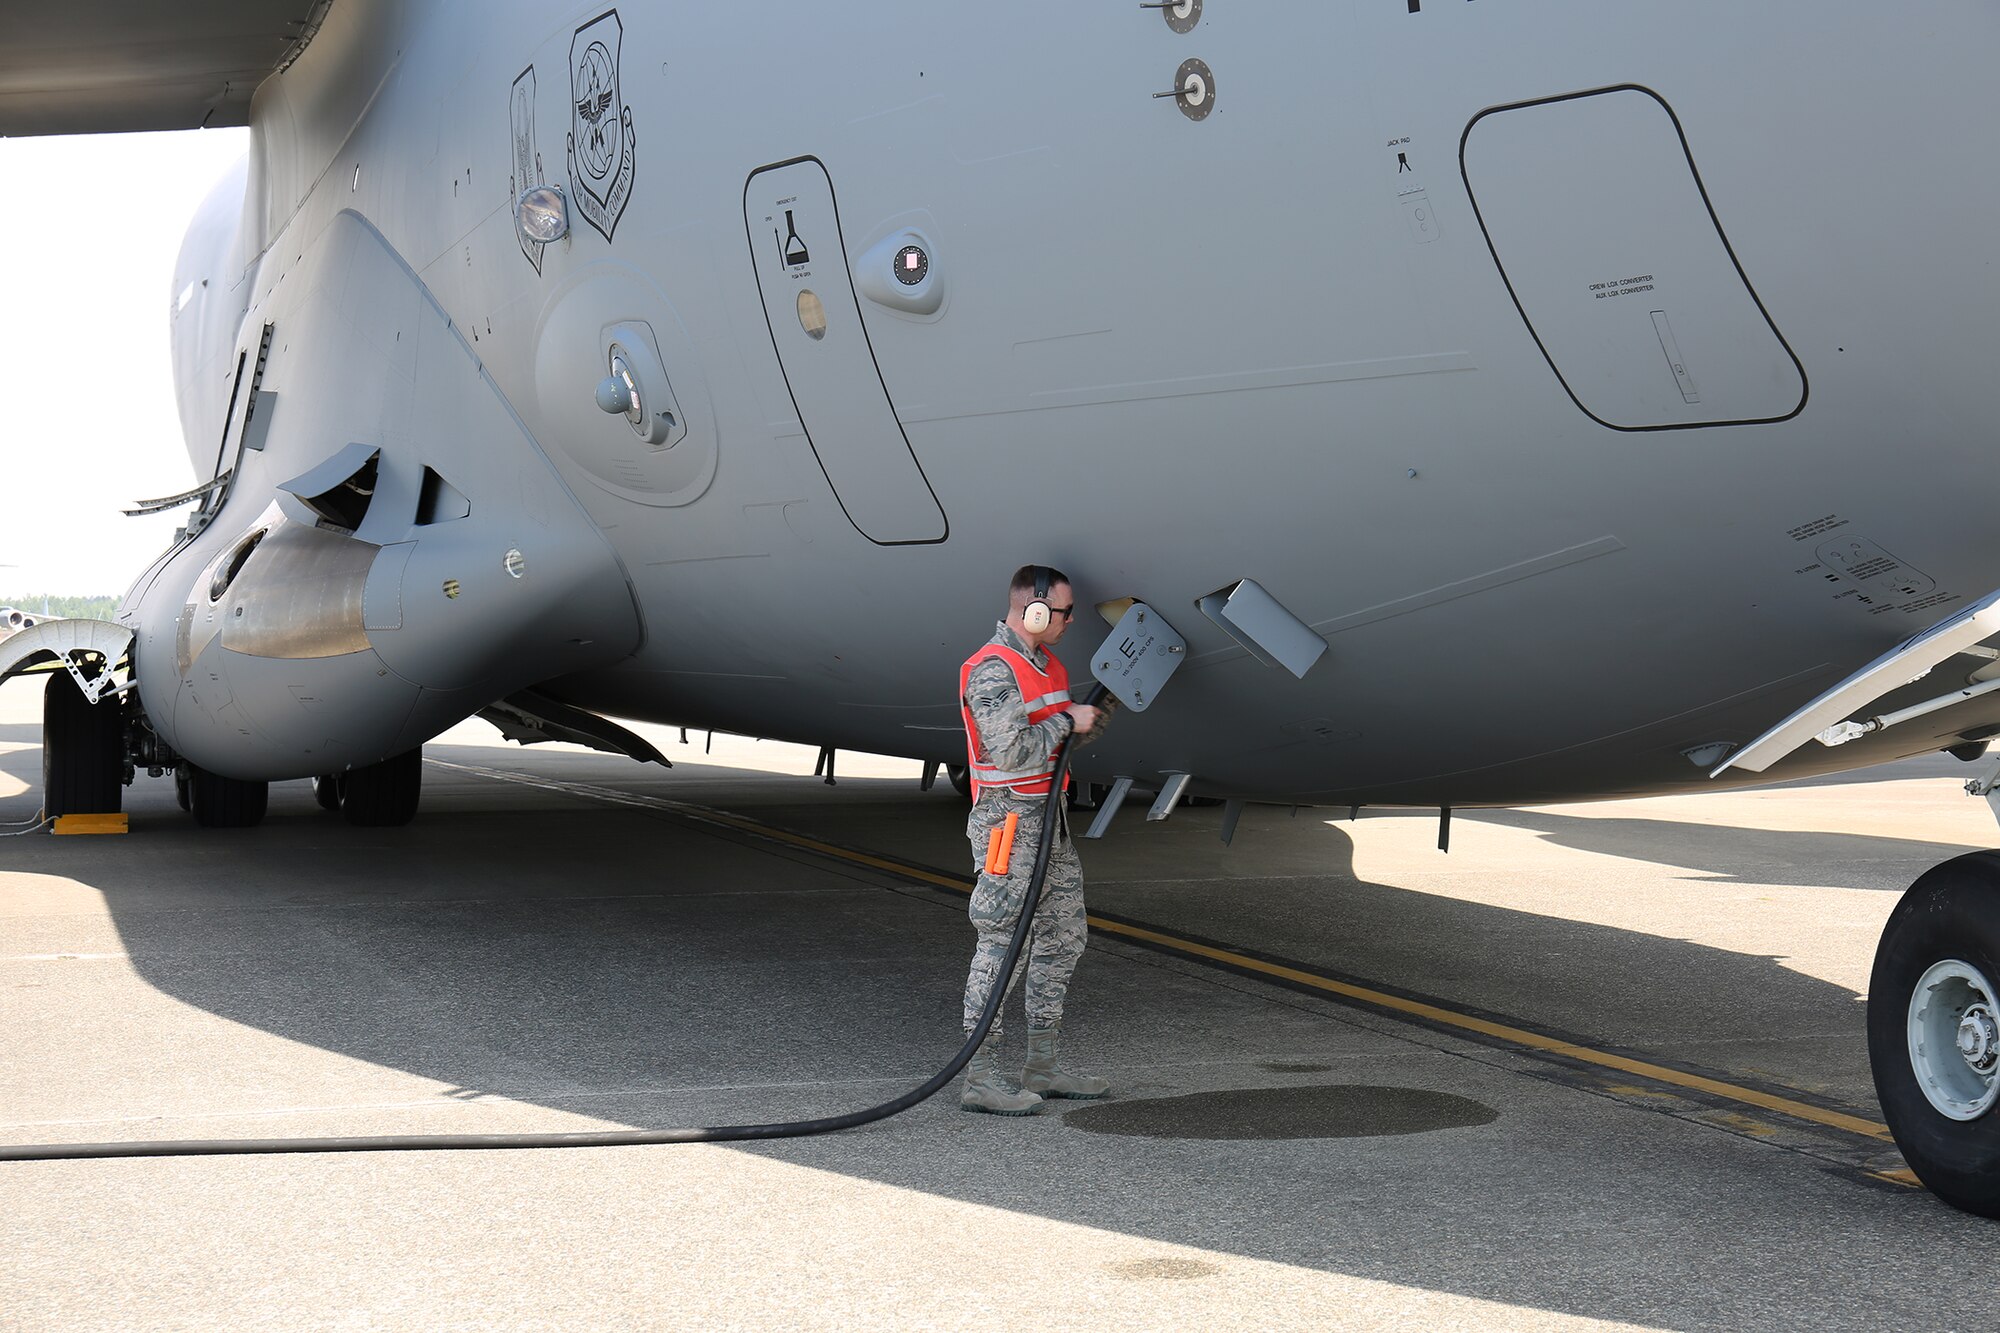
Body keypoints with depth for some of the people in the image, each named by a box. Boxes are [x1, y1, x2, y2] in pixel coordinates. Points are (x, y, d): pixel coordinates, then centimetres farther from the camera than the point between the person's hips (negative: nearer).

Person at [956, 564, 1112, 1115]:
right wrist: (1068, 721, -12)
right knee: (1003, 946, -9)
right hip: (1008, 817, -10)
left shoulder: (1046, 662, 14)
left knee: (1062, 938, 13)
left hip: (1050, 819, 10)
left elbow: (1068, 733, 21)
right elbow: (1013, 751, -23)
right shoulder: (993, 670, -16)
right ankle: (980, 1079, -5)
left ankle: (1042, 1068, 22)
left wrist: (1092, 717, 1)